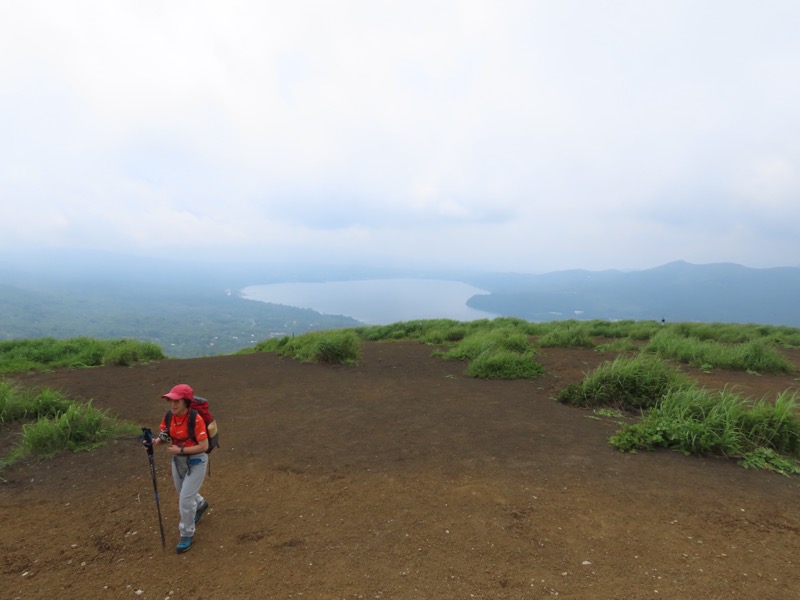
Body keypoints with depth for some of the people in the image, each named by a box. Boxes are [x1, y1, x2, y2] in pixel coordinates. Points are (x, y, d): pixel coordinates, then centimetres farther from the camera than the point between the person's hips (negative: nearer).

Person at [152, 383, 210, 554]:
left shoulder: (195, 419, -28)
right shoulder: (168, 417, -10)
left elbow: (204, 446, -26)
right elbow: (164, 438, -3)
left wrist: (180, 450, -29)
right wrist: (155, 442, -24)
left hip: (196, 462, -7)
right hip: (177, 460, 7)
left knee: (185, 499, -6)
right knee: (184, 494, 26)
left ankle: (186, 534, 18)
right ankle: (200, 505, 58)